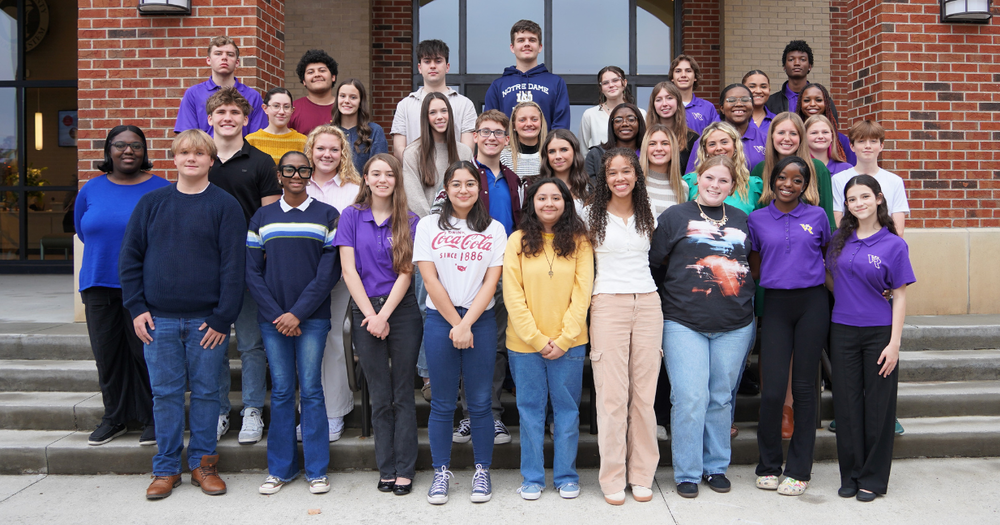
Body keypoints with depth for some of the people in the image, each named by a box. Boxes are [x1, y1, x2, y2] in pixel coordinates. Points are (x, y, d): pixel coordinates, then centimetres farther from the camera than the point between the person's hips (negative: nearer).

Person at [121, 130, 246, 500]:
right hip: (159, 319, 2)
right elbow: (130, 257, 8)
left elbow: (233, 265, -5)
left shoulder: (225, 205, -1)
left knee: (206, 391, 6)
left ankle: (202, 463, 20)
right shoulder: (151, 202, 7)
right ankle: (166, 469, 19)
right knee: (165, 393, 7)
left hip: (206, 320, -2)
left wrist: (223, 317, -10)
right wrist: (136, 307, -1)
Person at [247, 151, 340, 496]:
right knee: (281, 392, 6)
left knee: (311, 390, 0)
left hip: (312, 318, -2)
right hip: (272, 319, 2)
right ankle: (281, 468, 18)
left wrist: (298, 312, -11)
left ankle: (317, 470, 10)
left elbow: (329, 271, -4)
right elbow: (252, 271, 5)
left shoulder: (327, 215, 3)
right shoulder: (262, 217, 9)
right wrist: (277, 314, -6)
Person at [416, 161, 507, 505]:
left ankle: (482, 471, 18)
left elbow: (491, 282, 0)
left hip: (481, 321, 0)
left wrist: (467, 324, -10)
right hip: (439, 319, 0)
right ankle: (441, 472, 18)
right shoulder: (429, 225, 5)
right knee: (443, 403, 6)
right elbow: (430, 279, -1)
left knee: (480, 403, 4)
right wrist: (455, 323, -5)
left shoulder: (494, 230, 7)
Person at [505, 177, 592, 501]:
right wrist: (537, 339, -10)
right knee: (530, 410, 8)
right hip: (525, 343, 0)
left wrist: (563, 339, -10)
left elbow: (582, 293, -3)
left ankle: (566, 476, 23)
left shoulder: (579, 241, 2)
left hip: (569, 343, 0)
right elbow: (513, 295, -4)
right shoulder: (518, 241, 0)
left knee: (567, 410, 9)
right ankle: (532, 478, 21)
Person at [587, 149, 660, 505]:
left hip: (648, 304, 3)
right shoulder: (593, 217, 3)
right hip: (608, 305, -3)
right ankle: (612, 478, 8)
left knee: (645, 393, 4)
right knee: (612, 395, -3)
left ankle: (642, 475, 15)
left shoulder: (649, 217, 12)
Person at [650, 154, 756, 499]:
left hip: (734, 326, 3)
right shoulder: (675, 216, 3)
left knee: (721, 398, 11)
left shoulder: (742, 220, 14)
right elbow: (652, 264, 2)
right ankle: (687, 473, 9)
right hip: (684, 324, -3)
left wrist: (750, 309, 14)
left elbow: (752, 266, 22)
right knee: (690, 399, -5)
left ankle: (716, 466, 25)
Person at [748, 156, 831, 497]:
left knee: (804, 386, 4)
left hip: (812, 303, 0)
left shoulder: (817, 216, 5)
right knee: (772, 389, -5)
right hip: (775, 304, 0)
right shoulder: (757, 219, 6)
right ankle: (768, 465, 14)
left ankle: (799, 469, 15)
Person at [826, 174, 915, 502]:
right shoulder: (839, 240, 5)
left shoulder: (894, 244, -3)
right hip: (842, 330, 3)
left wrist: (894, 343, -9)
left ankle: (873, 478, 17)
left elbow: (900, 296, -4)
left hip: (879, 332, -2)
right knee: (847, 404, 6)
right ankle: (850, 475, 19)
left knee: (878, 405, 4)